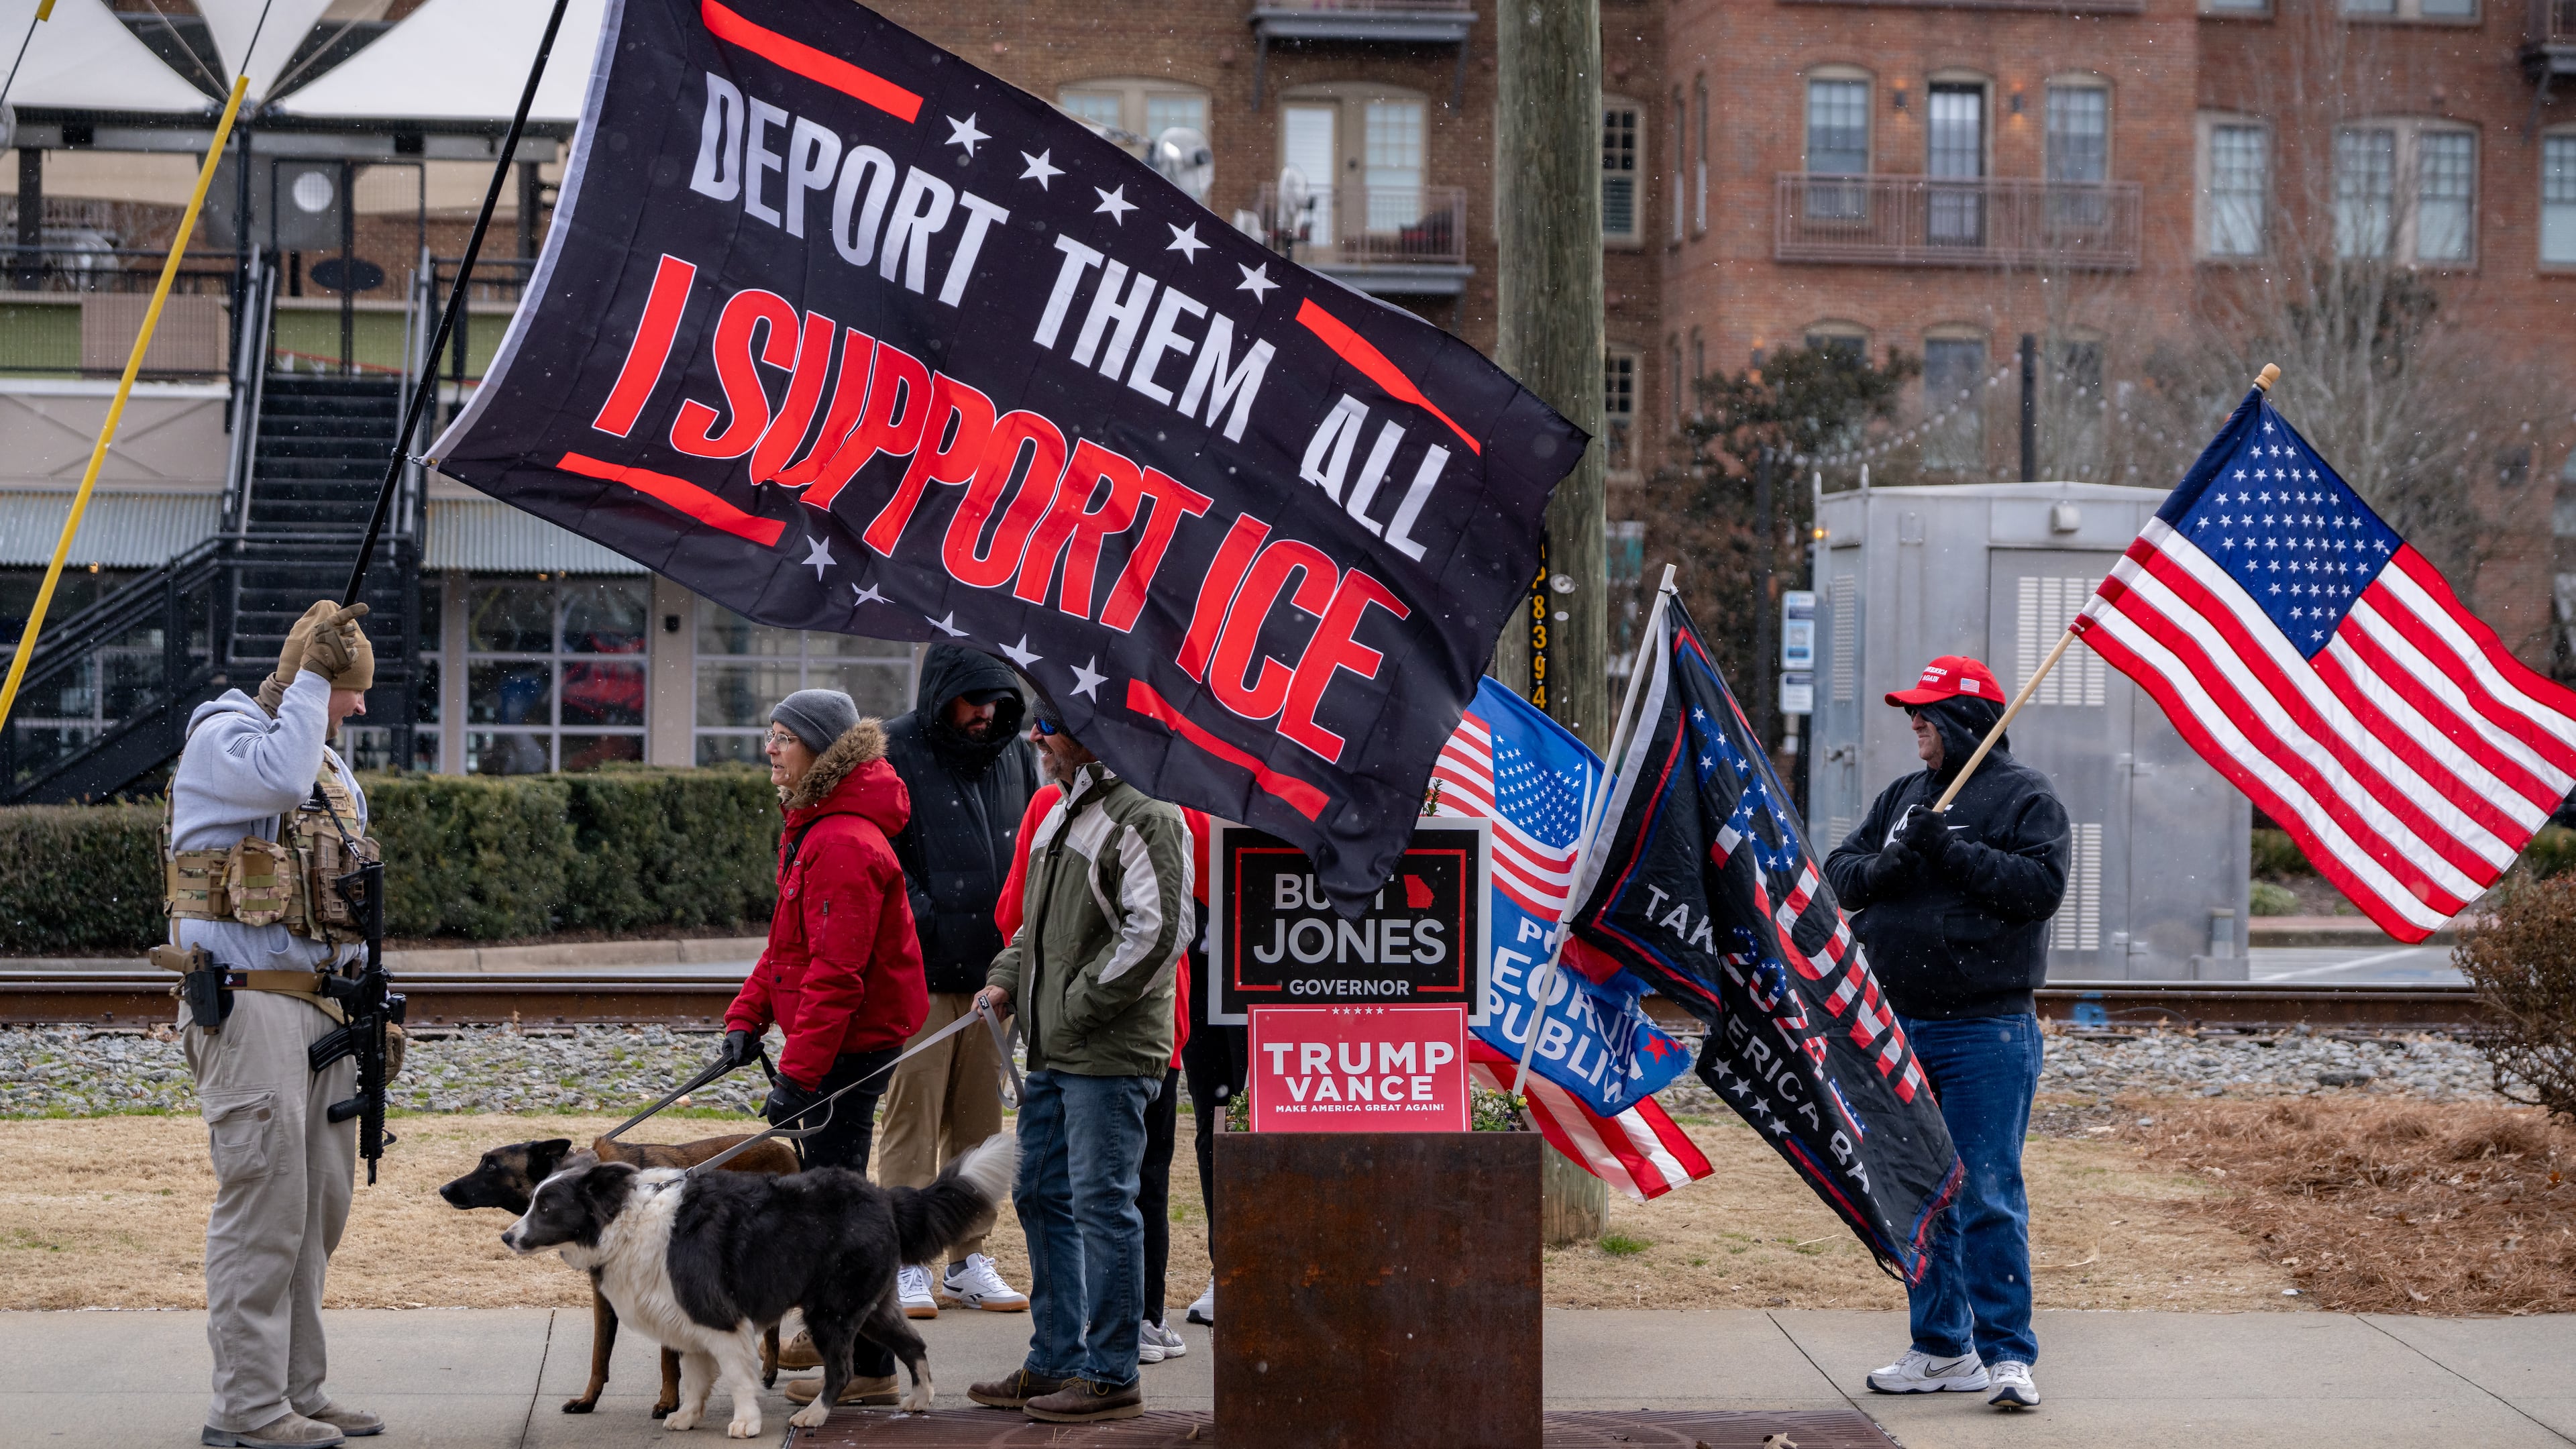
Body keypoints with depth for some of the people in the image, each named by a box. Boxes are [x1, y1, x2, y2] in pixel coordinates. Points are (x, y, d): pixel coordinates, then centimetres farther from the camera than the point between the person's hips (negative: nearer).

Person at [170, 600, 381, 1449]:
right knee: (264, 1206, -10)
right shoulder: (221, 734, -5)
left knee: (319, 1205, 10)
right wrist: (313, 675, -16)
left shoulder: (331, 764, 21)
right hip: (247, 1004, -9)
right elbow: (281, 779, -28)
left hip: (318, 1003, 9)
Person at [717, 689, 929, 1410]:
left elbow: (835, 973, -26)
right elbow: (790, 942, 18)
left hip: (852, 1043, -11)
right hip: (845, 1041, 11)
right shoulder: (811, 828, 12)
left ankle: (870, 1368, -1)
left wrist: (799, 1073, -26)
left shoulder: (845, 843, -22)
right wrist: (747, 1017, 9)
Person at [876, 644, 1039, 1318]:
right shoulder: (896, 752, -5)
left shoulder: (1013, 753, 13)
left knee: (980, 1117, 9)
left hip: (993, 967, 6)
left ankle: (969, 1262, 17)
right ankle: (907, 1264, 3)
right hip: (920, 967, -6)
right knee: (914, 1110, -4)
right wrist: (926, 919, -17)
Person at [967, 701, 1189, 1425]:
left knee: (1102, 1205, -6)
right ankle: (1054, 1362, 25)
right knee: (1042, 1196, 14)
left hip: (1111, 1054, -10)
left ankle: (1111, 1376, 2)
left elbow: (1157, 933, -22)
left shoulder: (1147, 818, -14)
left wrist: (1080, 1008, -18)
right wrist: (1007, 980, 10)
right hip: (1051, 1052, 10)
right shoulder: (1061, 813, 17)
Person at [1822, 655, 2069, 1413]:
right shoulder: (1901, 797, 16)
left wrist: (1951, 851, -19)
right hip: (1900, 1027, 7)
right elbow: (1839, 873, 10)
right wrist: (1884, 868, -11)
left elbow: (2041, 886, -16)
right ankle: (1941, 1350, 19)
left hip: (1986, 1031, -7)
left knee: (1987, 1196, -8)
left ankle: (2006, 1353, -3)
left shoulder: (2025, 797, -3)